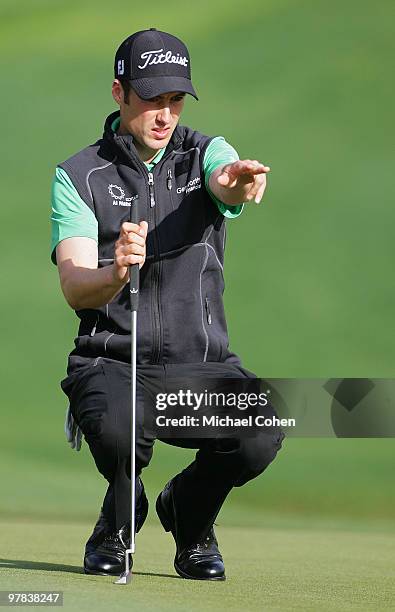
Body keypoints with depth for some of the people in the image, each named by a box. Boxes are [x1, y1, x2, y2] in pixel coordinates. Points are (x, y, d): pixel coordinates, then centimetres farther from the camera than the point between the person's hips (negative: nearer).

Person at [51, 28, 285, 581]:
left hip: (202, 363, 2)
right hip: (111, 361, -2)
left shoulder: (206, 153, 6)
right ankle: (120, 517, 3)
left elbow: (227, 182, -21)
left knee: (261, 435, -28)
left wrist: (239, 181, -48)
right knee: (115, 427, -36)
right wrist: (114, 273, -37)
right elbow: (74, 288, -12)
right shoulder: (78, 176, 2)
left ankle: (190, 516, 8)